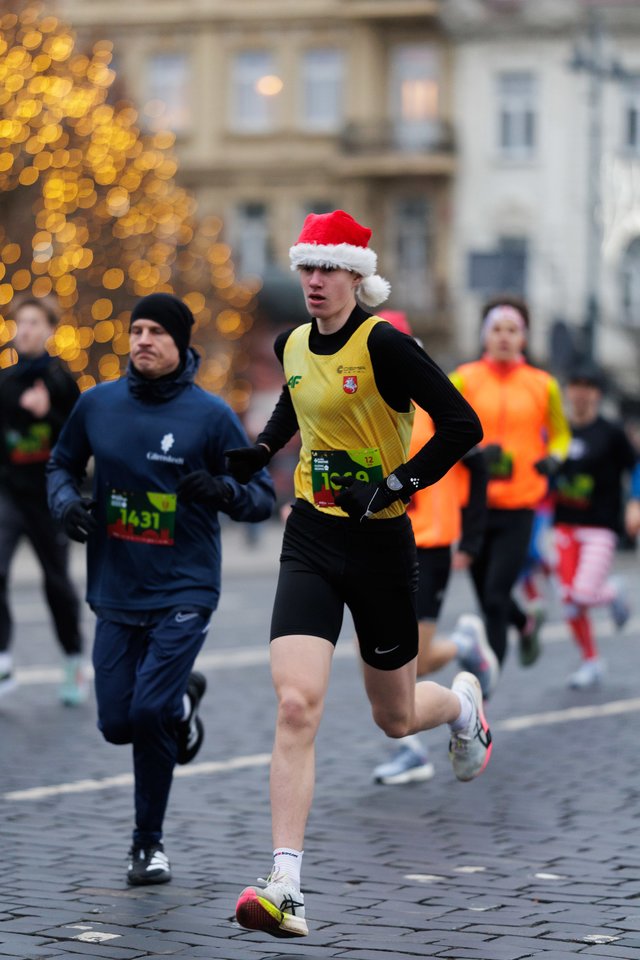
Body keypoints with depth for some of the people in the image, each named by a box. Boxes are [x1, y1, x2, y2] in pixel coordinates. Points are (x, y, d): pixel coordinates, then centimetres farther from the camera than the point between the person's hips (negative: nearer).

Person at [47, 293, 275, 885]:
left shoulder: (211, 415, -8)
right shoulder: (98, 404, 1)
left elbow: (263, 498, -4)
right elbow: (63, 463, 18)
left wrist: (224, 491, -25)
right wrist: (66, 500, -4)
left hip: (184, 592, -4)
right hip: (116, 592, 4)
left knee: (150, 713, -15)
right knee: (117, 723, 3)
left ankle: (150, 842, 6)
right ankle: (182, 699, 39)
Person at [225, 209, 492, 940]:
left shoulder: (382, 344, -15)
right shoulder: (292, 345, 5)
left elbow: (462, 426, -17)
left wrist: (395, 484, -19)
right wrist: (255, 453, 13)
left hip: (380, 544, -4)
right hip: (310, 542, 4)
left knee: (395, 720, 13)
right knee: (295, 706, -15)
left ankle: (463, 702, 51)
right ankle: (285, 888, -18)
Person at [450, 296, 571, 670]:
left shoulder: (542, 385, 5)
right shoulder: (464, 380, 1)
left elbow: (560, 433, 18)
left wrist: (553, 457, -3)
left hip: (518, 506, -1)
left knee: (495, 597, -10)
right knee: (487, 595, 11)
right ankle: (526, 625, 45)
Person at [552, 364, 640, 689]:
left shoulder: (610, 433, -4)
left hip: (600, 527, -4)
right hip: (565, 526, 4)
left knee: (584, 595, -16)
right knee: (569, 601, 0)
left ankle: (612, 592, 19)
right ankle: (591, 662, 15)